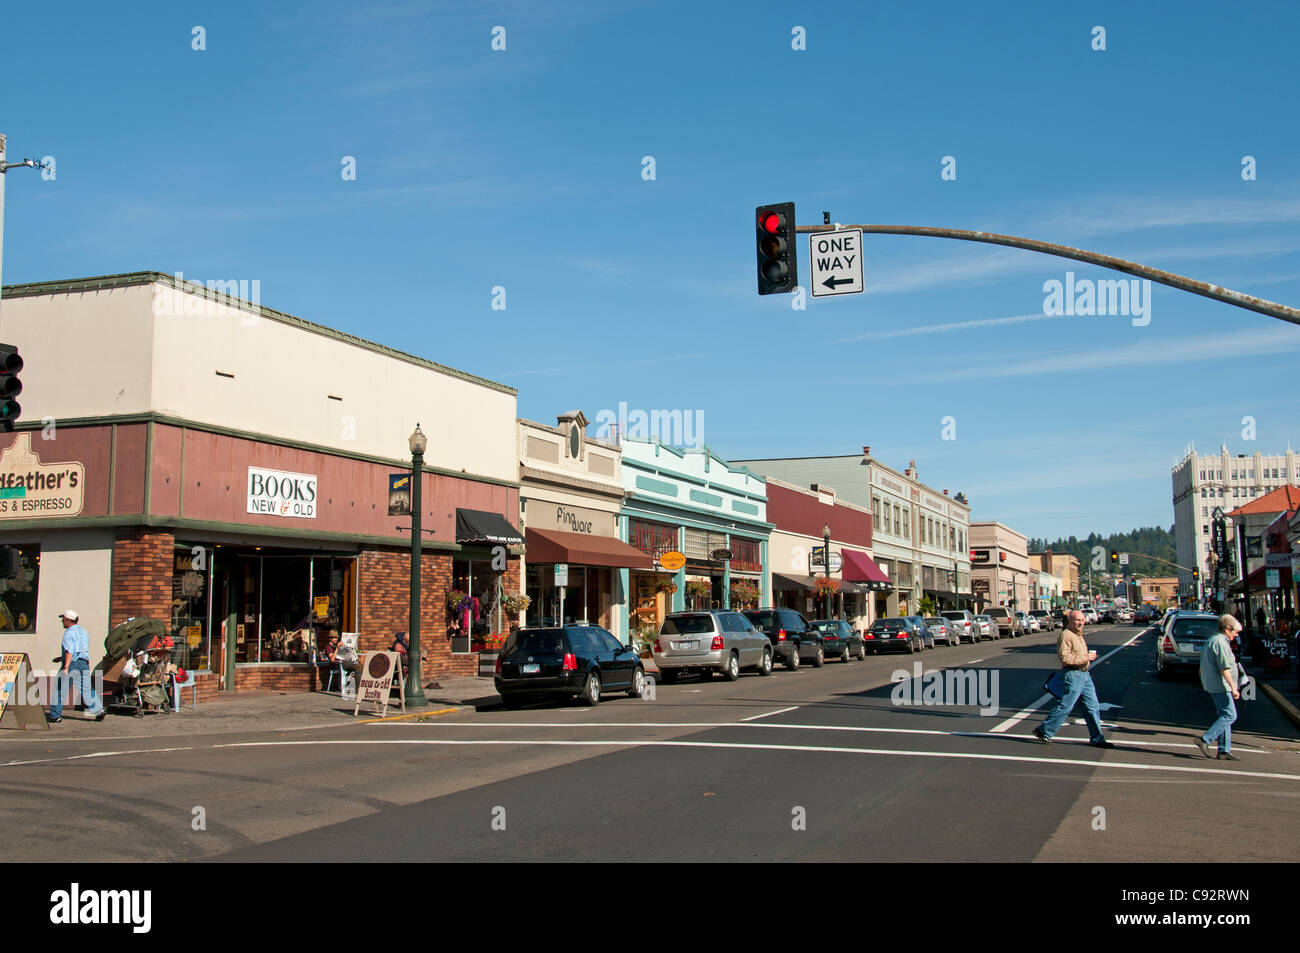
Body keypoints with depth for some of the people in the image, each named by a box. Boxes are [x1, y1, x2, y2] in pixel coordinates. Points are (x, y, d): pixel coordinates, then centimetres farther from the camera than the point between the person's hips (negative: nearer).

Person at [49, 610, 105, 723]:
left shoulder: (69, 633, -10)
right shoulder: (84, 632, 16)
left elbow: (70, 652, -20)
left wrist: (65, 668, -24)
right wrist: (63, 658, 30)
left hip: (71, 663, -7)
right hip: (84, 663, 7)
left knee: (59, 690, 4)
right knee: (86, 689, 8)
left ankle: (55, 716, 8)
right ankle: (98, 710, -4)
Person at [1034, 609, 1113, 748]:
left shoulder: (1079, 635, 18)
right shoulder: (1066, 635, -12)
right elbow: (1064, 657, -22)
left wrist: (1089, 656, 13)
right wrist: (1085, 658, -18)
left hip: (1084, 674, 9)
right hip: (1073, 675, -9)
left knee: (1092, 707, 8)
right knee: (1065, 706, -7)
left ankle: (1097, 739, 13)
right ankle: (1043, 731, 2)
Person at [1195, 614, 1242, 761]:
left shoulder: (1212, 640, 18)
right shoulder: (1221, 642, -15)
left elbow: (1203, 667, 24)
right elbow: (1224, 669, -21)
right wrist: (1233, 687, -20)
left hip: (1213, 685, 10)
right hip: (1220, 685, -10)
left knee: (1225, 716, 10)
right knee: (1230, 715, -9)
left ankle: (1224, 750, 10)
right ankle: (1205, 739, -12)